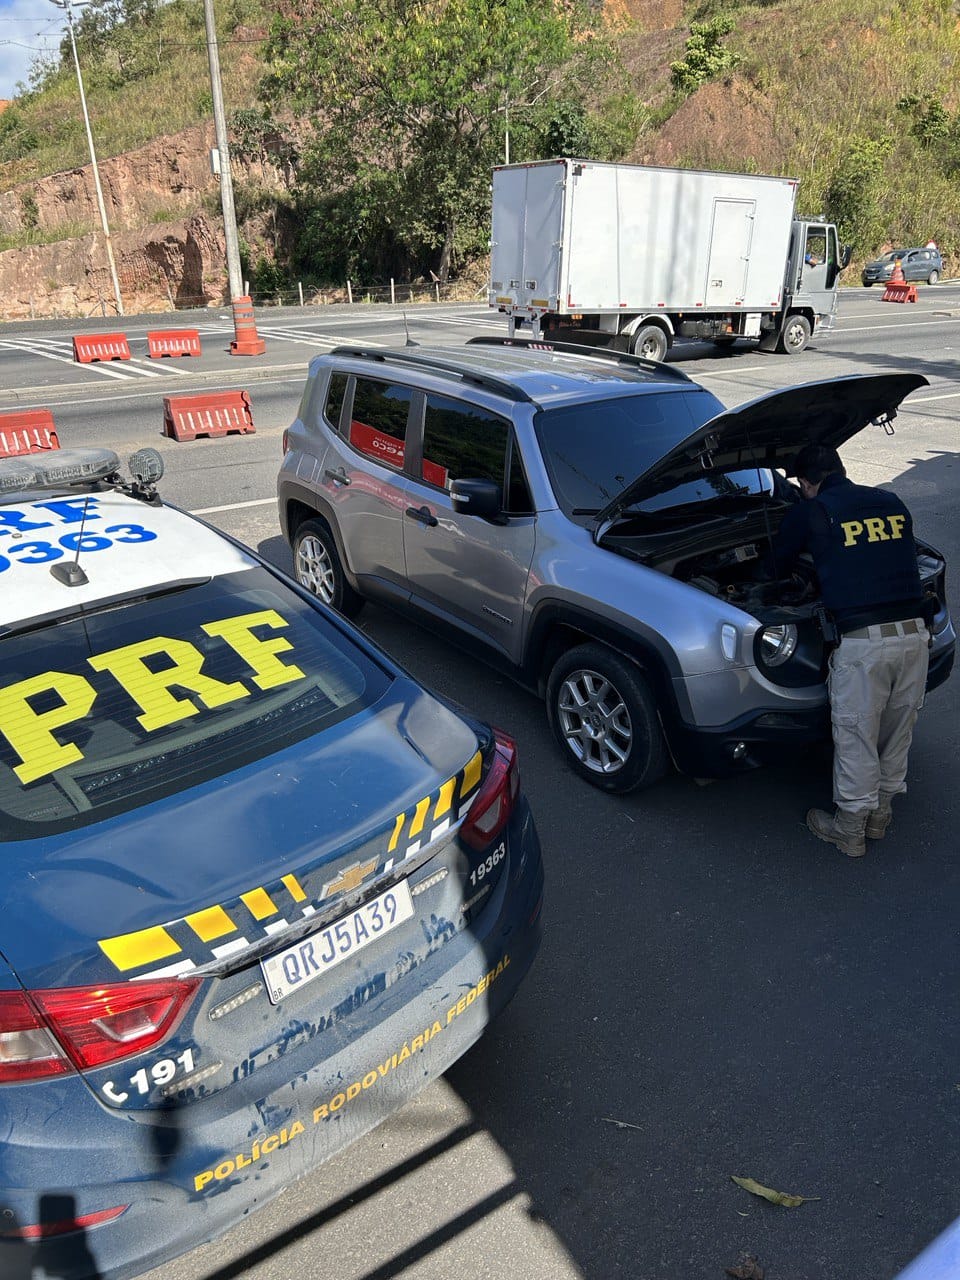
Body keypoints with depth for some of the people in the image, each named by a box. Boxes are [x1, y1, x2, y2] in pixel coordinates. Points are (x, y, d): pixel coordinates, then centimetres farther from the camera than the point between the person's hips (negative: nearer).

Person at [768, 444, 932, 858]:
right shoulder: (893, 504, 16)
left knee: (856, 738, 8)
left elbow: (777, 566, 16)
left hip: (863, 641, -5)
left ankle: (849, 830, 22)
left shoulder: (809, 513, 2)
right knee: (898, 730, 19)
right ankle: (880, 814, 36)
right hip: (915, 633, 6)